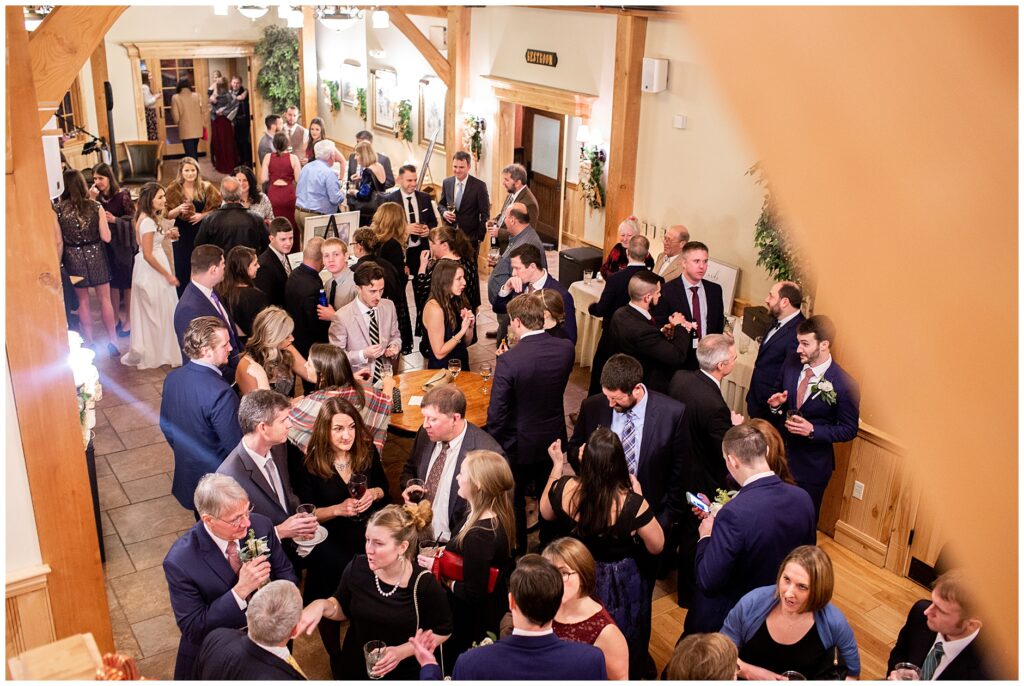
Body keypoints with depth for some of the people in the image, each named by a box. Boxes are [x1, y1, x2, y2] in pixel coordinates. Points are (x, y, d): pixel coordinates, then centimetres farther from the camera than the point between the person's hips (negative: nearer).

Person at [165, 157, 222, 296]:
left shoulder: (206, 187, 0)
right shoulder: (174, 189, 0)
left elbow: (215, 208, 3)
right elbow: (168, 215, 0)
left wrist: (202, 215, -13)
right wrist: (179, 209, -20)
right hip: (182, 234, 0)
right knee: (182, 269, 3)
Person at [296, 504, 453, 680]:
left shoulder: (424, 585, -25)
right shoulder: (357, 567, -17)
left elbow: (442, 631, -10)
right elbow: (343, 609, 2)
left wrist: (402, 651, -20)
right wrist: (322, 605, -19)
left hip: (402, 674, -3)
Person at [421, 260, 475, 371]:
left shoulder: (457, 302, 1)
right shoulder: (434, 308, -20)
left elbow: (465, 343, 9)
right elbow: (439, 353, -20)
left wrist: (470, 326, -8)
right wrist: (462, 330, -20)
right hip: (442, 369, -7)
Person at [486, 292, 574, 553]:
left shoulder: (508, 361, -29)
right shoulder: (566, 349, -15)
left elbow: (497, 413, -23)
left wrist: (494, 442, -4)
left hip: (519, 444, -4)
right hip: (554, 439, 5)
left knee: (515, 500, 21)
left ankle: (517, 551, 39)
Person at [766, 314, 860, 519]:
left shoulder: (844, 385, -21)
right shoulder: (792, 361, -6)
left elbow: (849, 430, -12)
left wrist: (812, 430, -25)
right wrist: (776, 403, -12)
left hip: (812, 465, -4)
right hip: (779, 455, 4)